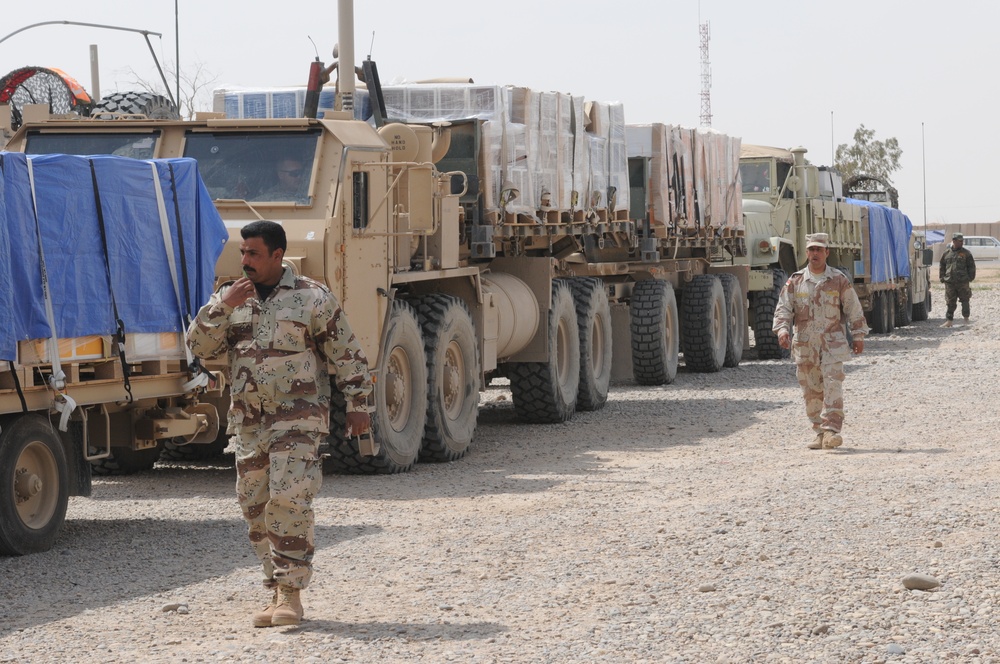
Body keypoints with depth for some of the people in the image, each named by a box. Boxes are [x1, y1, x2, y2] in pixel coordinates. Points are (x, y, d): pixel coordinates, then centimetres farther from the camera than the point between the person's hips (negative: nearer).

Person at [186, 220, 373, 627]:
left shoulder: (312, 298, 0)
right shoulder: (229, 297, 12)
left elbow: (346, 353, 1)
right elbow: (200, 346, 2)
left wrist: (357, 403, -4)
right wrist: (222, 307, -10)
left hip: (298, 419, -5)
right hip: (247, 422, 5)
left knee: (289, 501, -16)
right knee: (256, 509, 5)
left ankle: (290, 593, -12)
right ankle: (277, 592, 14)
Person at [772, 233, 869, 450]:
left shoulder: (839, 280, 4)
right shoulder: (795, 281, 7)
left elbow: (854, 310, 8)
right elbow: (783, 308, 4)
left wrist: (858, 336, 5)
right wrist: (782, 329, -14)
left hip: (832, 342, -2)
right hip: (804, 344, 2)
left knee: (833, 386, -15)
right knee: (811, 391, 5)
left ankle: (831, 430, -19)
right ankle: (820, 433, 13)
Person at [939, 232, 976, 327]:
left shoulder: (966, 253, 2)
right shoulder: (947, 253, 9)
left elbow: (971, 266, 5)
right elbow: (942, 266, 16)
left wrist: (971, 277, 0)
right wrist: (942, 277, 9)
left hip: (963, 281, -1)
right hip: (949, 282, 1)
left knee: (965, 301, 7)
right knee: (950, 302, 3)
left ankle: (966, 319, 21)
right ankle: (949, 321, 6)